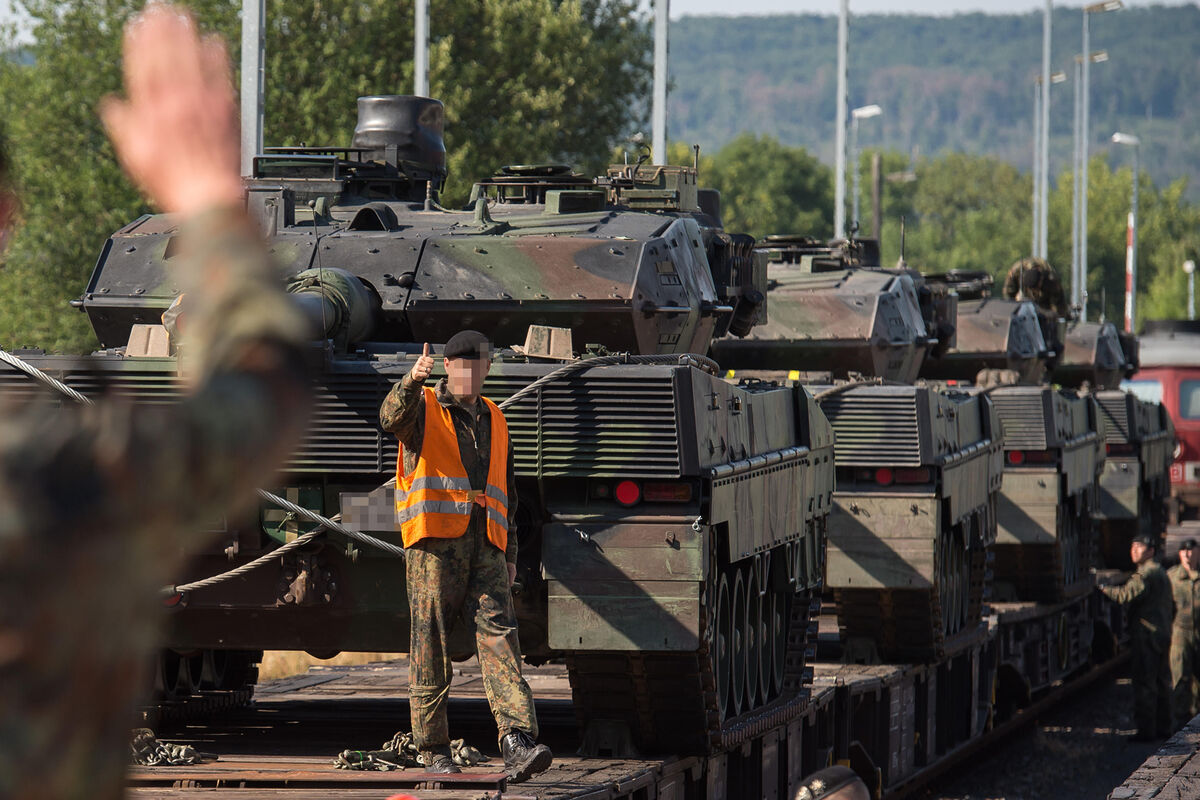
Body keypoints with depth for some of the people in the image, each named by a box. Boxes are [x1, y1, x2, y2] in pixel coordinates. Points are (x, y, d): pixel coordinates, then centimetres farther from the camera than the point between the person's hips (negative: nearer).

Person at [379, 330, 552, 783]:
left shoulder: (494, 420, 23)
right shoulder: (424, 409, 7)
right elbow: (392, 418, -18)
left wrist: (510, 554, 21)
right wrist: (412, 382, -38)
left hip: (485, 543, 4)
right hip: (436, 540, -4)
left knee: (499, 635, -10)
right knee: (430, 645, -3)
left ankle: (517, 744, -21)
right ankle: (433, 750, 5)